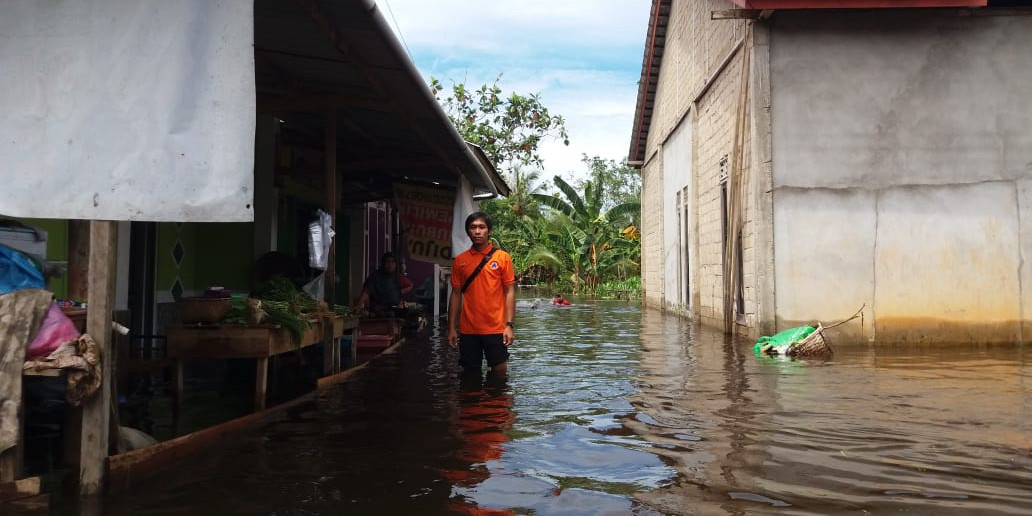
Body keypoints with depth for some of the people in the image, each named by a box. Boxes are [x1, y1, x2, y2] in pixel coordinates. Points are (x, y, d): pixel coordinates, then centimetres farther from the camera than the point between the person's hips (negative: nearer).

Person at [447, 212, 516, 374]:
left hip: (496, 329, -2)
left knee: (499, 372, 2)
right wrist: (452, 328, 3)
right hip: (468, 330, 2)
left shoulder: (502, 257, 0)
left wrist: (509, 325, -9)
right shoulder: (459, 260, 6)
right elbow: (456, 295, 8)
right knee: (471, 374, 9)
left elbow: (509, 292, -2)